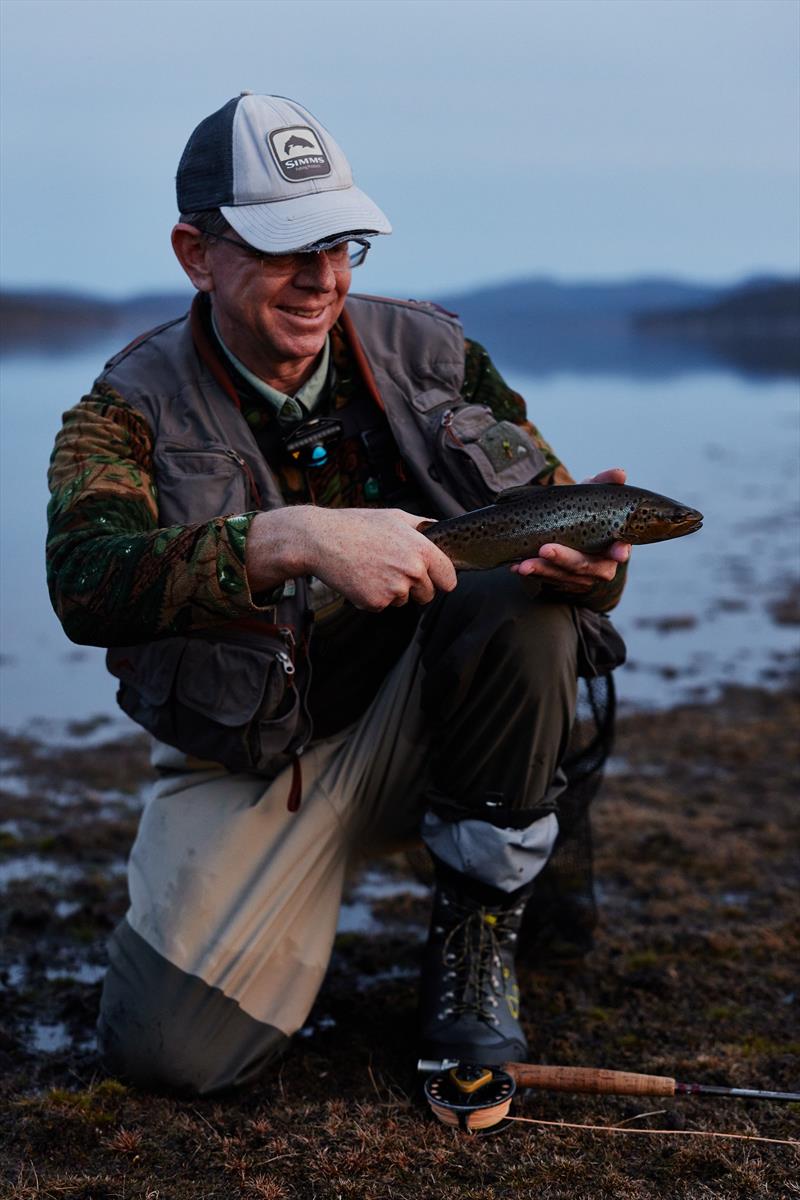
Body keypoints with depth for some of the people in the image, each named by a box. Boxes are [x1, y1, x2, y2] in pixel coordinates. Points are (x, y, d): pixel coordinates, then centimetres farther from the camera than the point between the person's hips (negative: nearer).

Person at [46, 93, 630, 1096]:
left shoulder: (429, 353, -2)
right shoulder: (134, 410, -11)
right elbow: (84, 581, -30)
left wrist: (587, 551, -28)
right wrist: (294, 538, -46)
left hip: (420, 711, 2)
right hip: (249, 757, -1)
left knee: (527, 591, -29)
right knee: (170, 1048, -19)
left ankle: (476, 927, -9)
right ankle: (304, 882, 16)